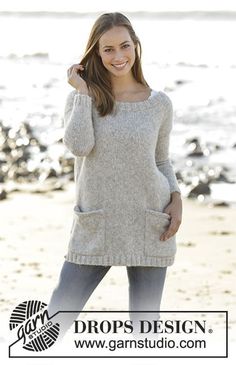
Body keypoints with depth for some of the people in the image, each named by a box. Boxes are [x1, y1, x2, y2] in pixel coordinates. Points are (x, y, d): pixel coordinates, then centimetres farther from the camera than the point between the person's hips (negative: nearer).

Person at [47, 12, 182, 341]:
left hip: (149, 227, 1)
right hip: (95, 228, -1)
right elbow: (79, 146, -18)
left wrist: (176, 197, -2)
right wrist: (82, 92, -11)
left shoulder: (159, 103, 4)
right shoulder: (83, 98, 1)